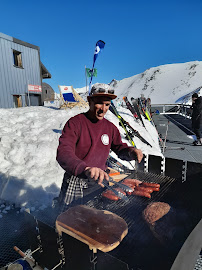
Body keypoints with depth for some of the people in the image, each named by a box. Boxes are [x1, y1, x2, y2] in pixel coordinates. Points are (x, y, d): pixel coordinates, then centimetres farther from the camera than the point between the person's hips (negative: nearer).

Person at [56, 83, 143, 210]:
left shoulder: (111, 128, 3)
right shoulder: (74, 123, -14)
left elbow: (120, 148, 11)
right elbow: (63, 153, -26)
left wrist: (130, 151, -13)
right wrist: (85, 169, -44)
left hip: (98, 183, 4)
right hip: (75, 184, -4)